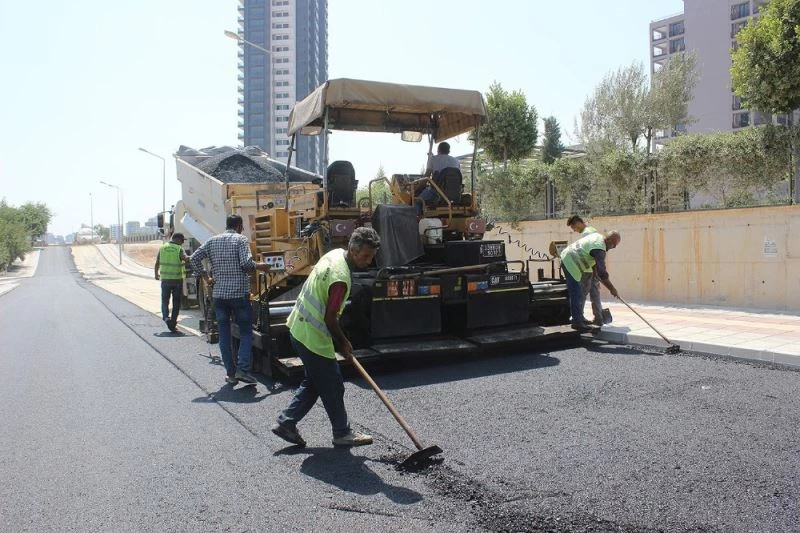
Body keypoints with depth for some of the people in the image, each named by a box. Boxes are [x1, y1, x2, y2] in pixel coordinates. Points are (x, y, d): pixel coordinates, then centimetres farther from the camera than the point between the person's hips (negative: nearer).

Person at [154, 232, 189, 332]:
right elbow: (185, 259, -25)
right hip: (177, 279, -2)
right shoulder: (179, 249, -6)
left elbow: (157, 263, 10)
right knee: (176, 302, 8)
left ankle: (165, 316, -12)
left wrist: (156, 274, 22)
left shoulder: (162, 248, 5)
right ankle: (173, 323, 8)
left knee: (165, 299, 13)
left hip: (165, 279, 3)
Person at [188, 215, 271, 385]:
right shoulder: (241, 239, -3)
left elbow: (194, 259, 6)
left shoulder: (212, 241, 10)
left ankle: (230, 373, 10)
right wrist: (260, 266, 1)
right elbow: (246, 263, -17)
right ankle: (242, 369, -7)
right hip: (239, 294, -4)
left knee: (224, 335, 9)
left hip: (219, 294, 4)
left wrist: (206, 277, 14)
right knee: (246, 332, 6)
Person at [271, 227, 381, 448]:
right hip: (313, 336, -10)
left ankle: (286, 422, 23)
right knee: (333, 386, 5)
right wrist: (343, 343, -3)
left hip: (299, 328, 10)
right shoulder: (341, 277, -27)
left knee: (313, 382, 20)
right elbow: (330, 319, -21)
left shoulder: (335, 254, 3)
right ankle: (342, 433, 20)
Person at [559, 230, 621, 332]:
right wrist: (612, 289, -17)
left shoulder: (598, 236, 7)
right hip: (570, 264, -11)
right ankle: (577, 322, -7)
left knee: (577, 294, 17)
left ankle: (579, 318, 27)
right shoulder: (599, 249, -23)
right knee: (576, 295, -10)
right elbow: (602, 273, -25)